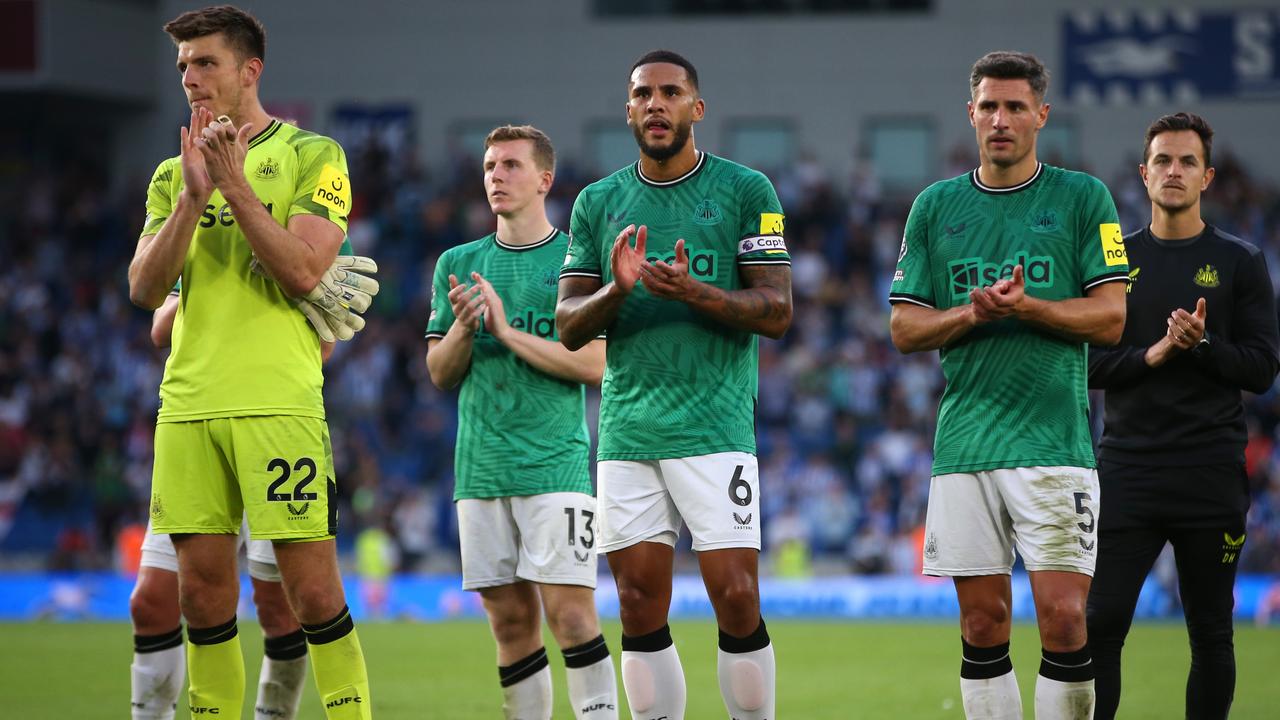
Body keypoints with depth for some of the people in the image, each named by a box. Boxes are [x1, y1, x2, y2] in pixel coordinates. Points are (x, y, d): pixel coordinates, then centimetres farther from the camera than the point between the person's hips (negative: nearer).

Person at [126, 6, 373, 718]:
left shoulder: (312, 155, 2)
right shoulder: (173, 174, 16)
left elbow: (305, 270, -10)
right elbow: (145, 289, 4)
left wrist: (235, 184, -14)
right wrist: (193, 197, -8)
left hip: (279, 402, -5)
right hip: (188, 404, 5)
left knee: (312, 588, -6)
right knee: (203, 591, 4)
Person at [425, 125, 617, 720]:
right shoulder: (458, 264, 13)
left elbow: (595, 364, -7)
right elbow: (440, 375, 12)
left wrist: (508, 331, -13)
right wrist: (464, 328, -8)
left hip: (555, 464, -4)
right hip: (480, 466, 4)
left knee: (569, 611, -13)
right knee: (511, 621, 5)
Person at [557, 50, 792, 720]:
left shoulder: (746, 191, 2)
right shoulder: (598, 202, 12)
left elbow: (776, 312, -3)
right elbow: (568, 326, 9)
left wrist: (693, 292, -19)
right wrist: (615, 290, -11)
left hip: (715, 429, -3)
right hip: (627, 432, 3)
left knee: (737, 601, -11)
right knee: (641, 610, 3)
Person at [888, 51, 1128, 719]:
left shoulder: (1082, 198, 4)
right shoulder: (936, 205, 11)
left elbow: (1110, 317, -1)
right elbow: (904, 328, 10)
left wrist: (1026, 307, -16)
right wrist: (972, 314, -9)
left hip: (1054, 439, -3)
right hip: (964, 441, 3)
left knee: (1064, 619, -10)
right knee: (982, 625, 4)